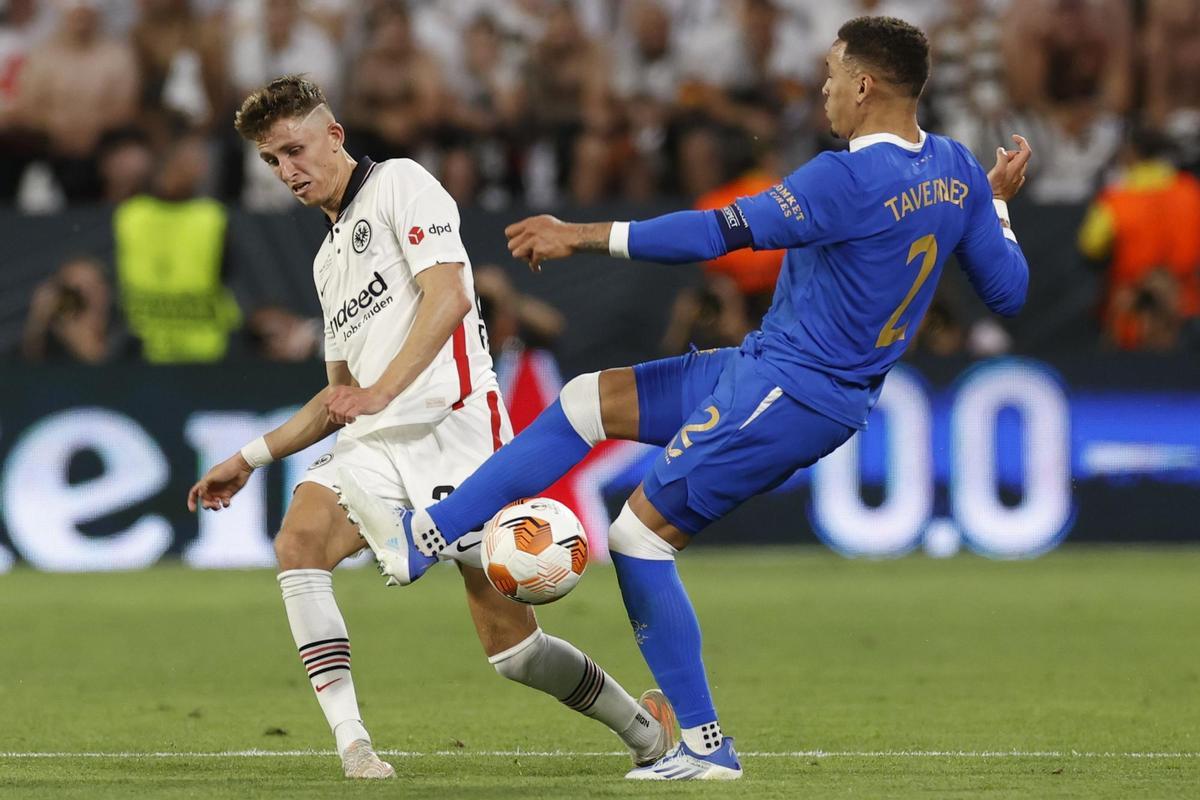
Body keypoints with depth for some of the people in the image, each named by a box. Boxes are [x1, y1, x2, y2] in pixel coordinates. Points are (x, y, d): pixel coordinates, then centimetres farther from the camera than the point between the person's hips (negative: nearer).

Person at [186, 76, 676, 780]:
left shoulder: (400, 183, 1)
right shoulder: (329, 258, 27)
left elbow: (448, 296, -14)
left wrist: (380, 393, -23)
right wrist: (250, 460, 26)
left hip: (454, 424, -7)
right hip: (375, 442, 7)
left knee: (510, 642, -8)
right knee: (300, 539, -24)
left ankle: (647, 729, 17)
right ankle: (352, 743, -27)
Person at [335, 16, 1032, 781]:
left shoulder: (848, 179, -24)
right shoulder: (956, 170, 1)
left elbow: (722, 232, -21)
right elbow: (1009, 290, 6)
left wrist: (583, 236, -14)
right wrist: (996, 203, 24)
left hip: (788, 394, -10)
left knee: (641, 535, -1)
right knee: (587, 401, 11)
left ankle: (706, 744, 5)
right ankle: (422, 538, 10)